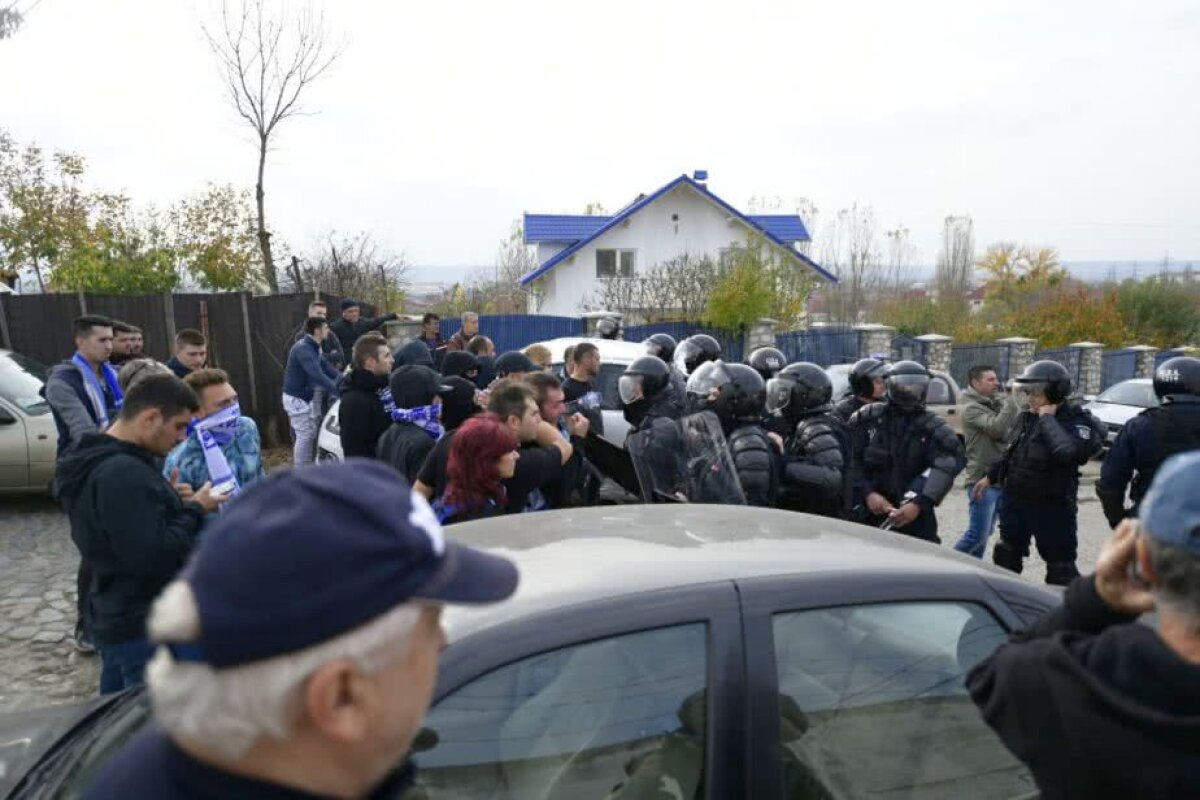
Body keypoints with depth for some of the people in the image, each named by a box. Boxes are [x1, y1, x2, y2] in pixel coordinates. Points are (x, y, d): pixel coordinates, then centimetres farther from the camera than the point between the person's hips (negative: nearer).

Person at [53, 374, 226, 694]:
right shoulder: (123, 473, -26)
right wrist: (195, 510, -16)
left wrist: (175, 501, 4)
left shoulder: (100, 462, 8)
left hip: (117, 619, 10)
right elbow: (151, 557, -28)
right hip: (144, 629, -10)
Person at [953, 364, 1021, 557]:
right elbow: (997, 428, -27)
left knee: (985, 533, 13)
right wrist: (1012, 399, -21)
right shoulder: (972, 408, -12)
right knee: (977, 534, -9)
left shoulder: (995, 404, 14)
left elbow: (1018, 427, 8)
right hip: (982, 479, -8)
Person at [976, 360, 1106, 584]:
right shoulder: (1028, 417, 5)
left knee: (1061, 566, 0)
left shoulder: (1075, 422, -17)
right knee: (1006, 557, 21)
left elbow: (1071, 452, -39)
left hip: (1052, 507, -7)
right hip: (1015, 500, 8)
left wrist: (1048, 419, -28)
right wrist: (990, 477, 21)